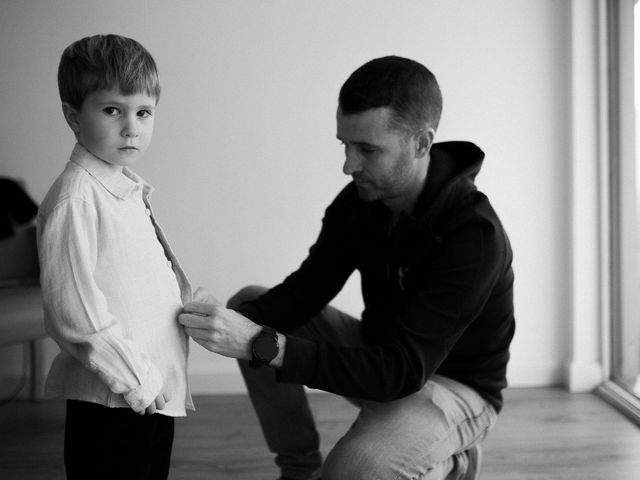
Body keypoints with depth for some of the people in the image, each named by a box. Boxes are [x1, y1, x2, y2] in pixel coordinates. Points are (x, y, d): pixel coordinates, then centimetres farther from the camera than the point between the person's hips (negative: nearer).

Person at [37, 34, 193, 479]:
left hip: (156, 394, 9)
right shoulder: (75, 200, -17)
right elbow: (74, 312, -22)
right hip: (110, 405, -9)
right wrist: (137, 380, -18)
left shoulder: (129, 189, 11)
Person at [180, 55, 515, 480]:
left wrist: (260, 345, -44)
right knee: (248, 304, -3)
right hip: (383, 354, 7)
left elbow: (401, 370, -36)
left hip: (455, 385, -7)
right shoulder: (359, 201, -9)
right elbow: (307, 289, -4)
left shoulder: (474, 235, -31)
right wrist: (240, 322, -28)